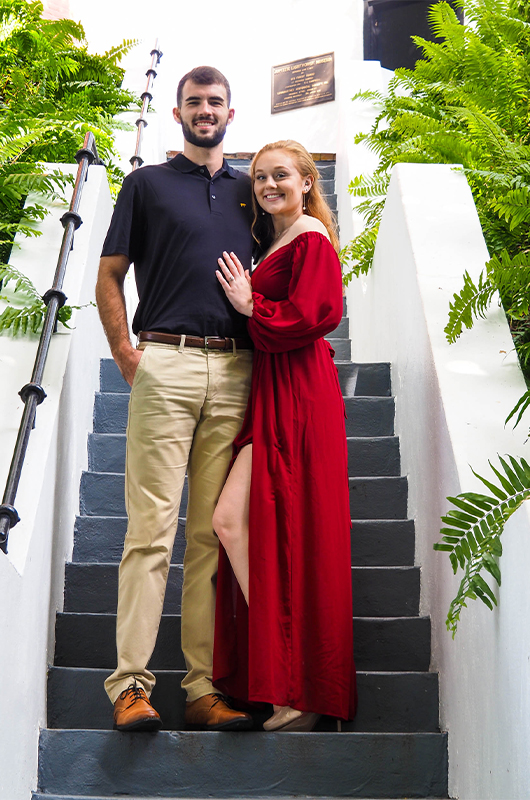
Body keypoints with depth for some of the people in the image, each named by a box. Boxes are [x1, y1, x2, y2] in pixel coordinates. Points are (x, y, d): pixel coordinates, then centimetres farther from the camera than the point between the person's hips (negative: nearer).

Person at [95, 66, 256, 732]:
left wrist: (263, 354, 11)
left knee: (212, 534, 2)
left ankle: (203, 689, 4)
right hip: (165, 364, -3)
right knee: (151, 527, -9)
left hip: (235, 372, 3)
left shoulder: (249, 191, 23)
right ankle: (130, 684, -7)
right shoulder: (147, 184, 13)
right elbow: (108, 277, 9)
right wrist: (126, 353, -3)